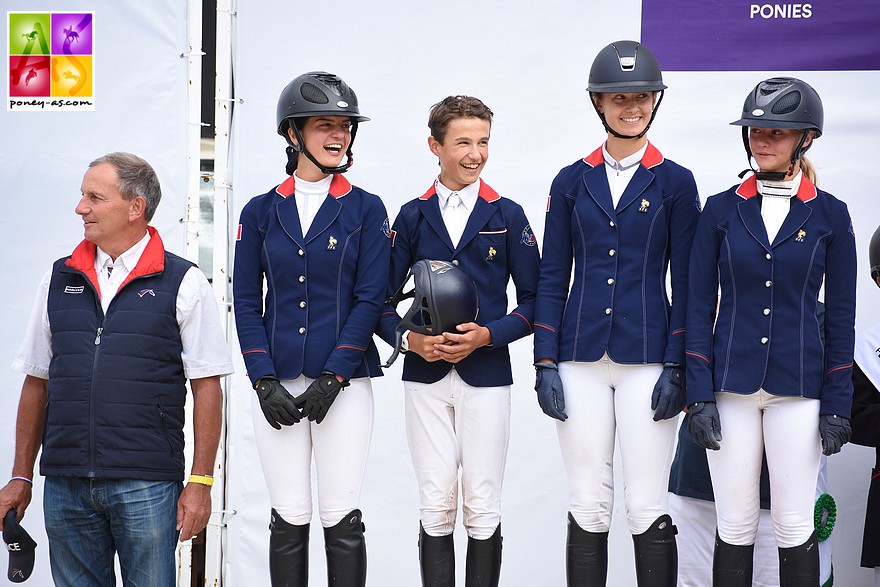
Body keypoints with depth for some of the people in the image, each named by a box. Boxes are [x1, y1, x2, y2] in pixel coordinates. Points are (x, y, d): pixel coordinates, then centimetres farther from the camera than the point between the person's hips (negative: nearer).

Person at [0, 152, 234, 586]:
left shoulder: (182, 283, 0)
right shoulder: (60, 279, 11)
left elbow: (207, 388, -2)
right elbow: (37, 383, 15)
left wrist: (200, 483, -7)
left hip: (147, 485, -4)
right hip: (65, 485, 4)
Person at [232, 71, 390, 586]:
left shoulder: (366, 210, 3)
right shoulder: (261, 211, 8)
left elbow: (369, 298, -2)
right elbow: (247, 301, 5)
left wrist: (331, 378, -10)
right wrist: (265, 382, -6)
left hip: (344, 384, -1)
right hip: (277, 384, 2)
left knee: (342, 517, -1)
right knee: (289, 517, 5)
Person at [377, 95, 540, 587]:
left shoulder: (507, 215, 5)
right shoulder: (412, 217, 8)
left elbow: (533, 301, 3)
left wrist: (486, 335, -12)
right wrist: (410, 339, -11)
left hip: (486, 375, -1)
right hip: (426, 377, 1)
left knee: (483, 508, 0)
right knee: (436, 506, 2)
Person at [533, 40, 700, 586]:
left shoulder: (676, 182, 3)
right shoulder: (572, 182, 8)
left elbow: (686, 283, 1)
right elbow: (552, 278, 8)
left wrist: (677, 367, -7)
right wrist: (546, 363, 0)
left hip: (647, 360, -2)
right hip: (582, 362, 2)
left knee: (648, 508, -1)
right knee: (588, 506, 6)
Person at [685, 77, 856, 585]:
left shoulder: (830, 214, 1)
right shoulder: (722, 209, 3)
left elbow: (840, 315, 3)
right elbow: (700, 304, 2)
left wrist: (837, 404, -2)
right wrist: (699, 395, -4)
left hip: (797, 388, -1)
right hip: (731, 386, 1)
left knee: (795, 526, 4)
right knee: (735, 525, 5)